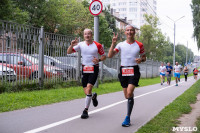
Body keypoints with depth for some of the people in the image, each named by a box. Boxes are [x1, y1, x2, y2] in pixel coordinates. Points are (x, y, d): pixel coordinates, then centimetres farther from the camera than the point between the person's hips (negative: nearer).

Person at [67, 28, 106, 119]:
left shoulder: (97, 45, -2)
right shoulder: (80, 44, 3)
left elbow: (104, 56, 8)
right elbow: (69, 52, 1)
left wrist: (99, 60, -13)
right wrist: (72, 45, -17)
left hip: (94, 69, -3)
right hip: (84, 69, 3)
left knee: (88, 88, -18)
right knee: (86, 92, 4)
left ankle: (86, 110, -9)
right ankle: (93, 96, 41)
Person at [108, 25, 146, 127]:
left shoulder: (139, 45, 2)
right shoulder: (121, 44, 3)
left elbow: (144, 57, 14)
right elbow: (110, 55, -4)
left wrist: (141, 59, -10)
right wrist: (113, 43, -15)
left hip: (134, 71, -2)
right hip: (123, 70, 3)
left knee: (129, 93, -19)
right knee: (127, 96, 7)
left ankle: (128, 118, -13)